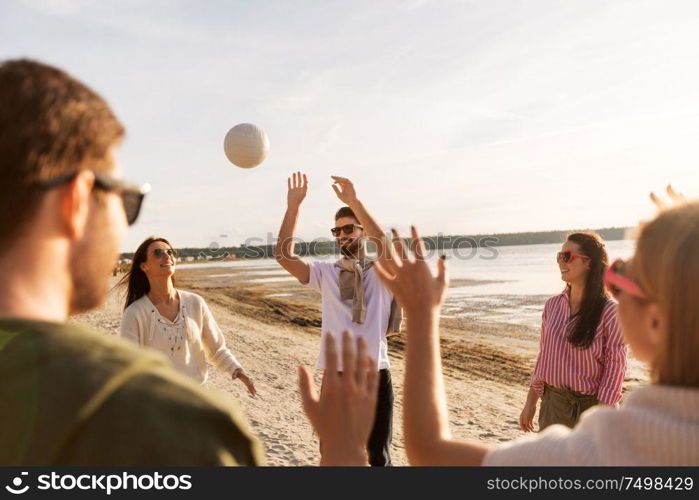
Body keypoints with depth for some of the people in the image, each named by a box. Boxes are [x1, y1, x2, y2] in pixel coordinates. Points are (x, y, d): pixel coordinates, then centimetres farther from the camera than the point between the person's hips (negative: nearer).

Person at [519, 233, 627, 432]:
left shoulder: (610, 312, -12)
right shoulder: (552, 305, 3)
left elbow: (615, 369, -12)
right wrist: (530, 403, 11)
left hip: (592, 406, -5)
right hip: (552, 404, 5)